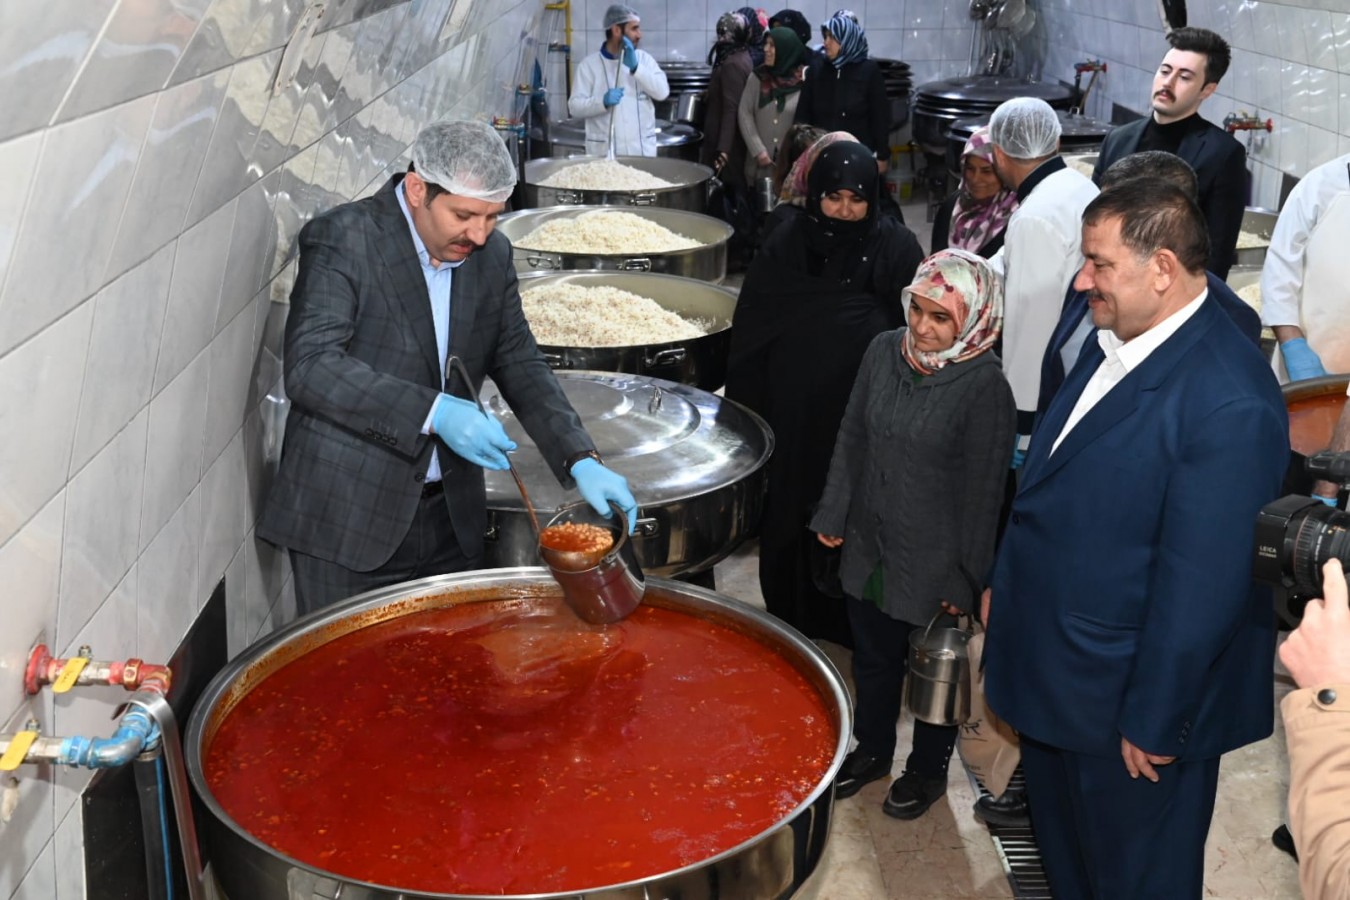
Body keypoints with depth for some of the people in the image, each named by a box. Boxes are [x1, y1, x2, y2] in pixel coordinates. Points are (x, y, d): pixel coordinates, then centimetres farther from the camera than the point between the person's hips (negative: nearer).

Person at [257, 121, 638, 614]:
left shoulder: (491, 254, 5)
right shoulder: (341, 239, -12)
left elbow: (520, 364, 10)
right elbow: (310, 367, -21)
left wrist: (580, 460, -4)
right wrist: (433, 412, -29)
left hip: (450, 517, 5)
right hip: (347, 517, -5)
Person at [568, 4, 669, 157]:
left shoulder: (643, 58, 7)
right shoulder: (589, 64, 0)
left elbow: (662, 92, -5)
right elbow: (574, 106, -4)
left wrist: (635, 67, -15)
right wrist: (602, 102, -22)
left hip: (643, 150, 2)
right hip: (603, 151, -2)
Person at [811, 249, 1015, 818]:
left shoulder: (985, 386, -21)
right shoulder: (885, 351, -6)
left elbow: (982, 489, -15)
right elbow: (852, 439, 6)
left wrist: (966, 577, -10)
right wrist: (832, 516, 9)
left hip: (935, 560, -5)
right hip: (870, 546, 5)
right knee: (872, 656, 22)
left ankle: (928, 769, 39)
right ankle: (872, 749, 46)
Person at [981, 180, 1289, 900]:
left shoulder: (1231, 404, -28)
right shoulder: (1109, 340, 0)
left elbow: (1202, 586, -25)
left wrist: (1152, 722, -19)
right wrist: (1004, 582, 15)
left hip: (1126, 704, -8)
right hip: (1052, 675, 8)